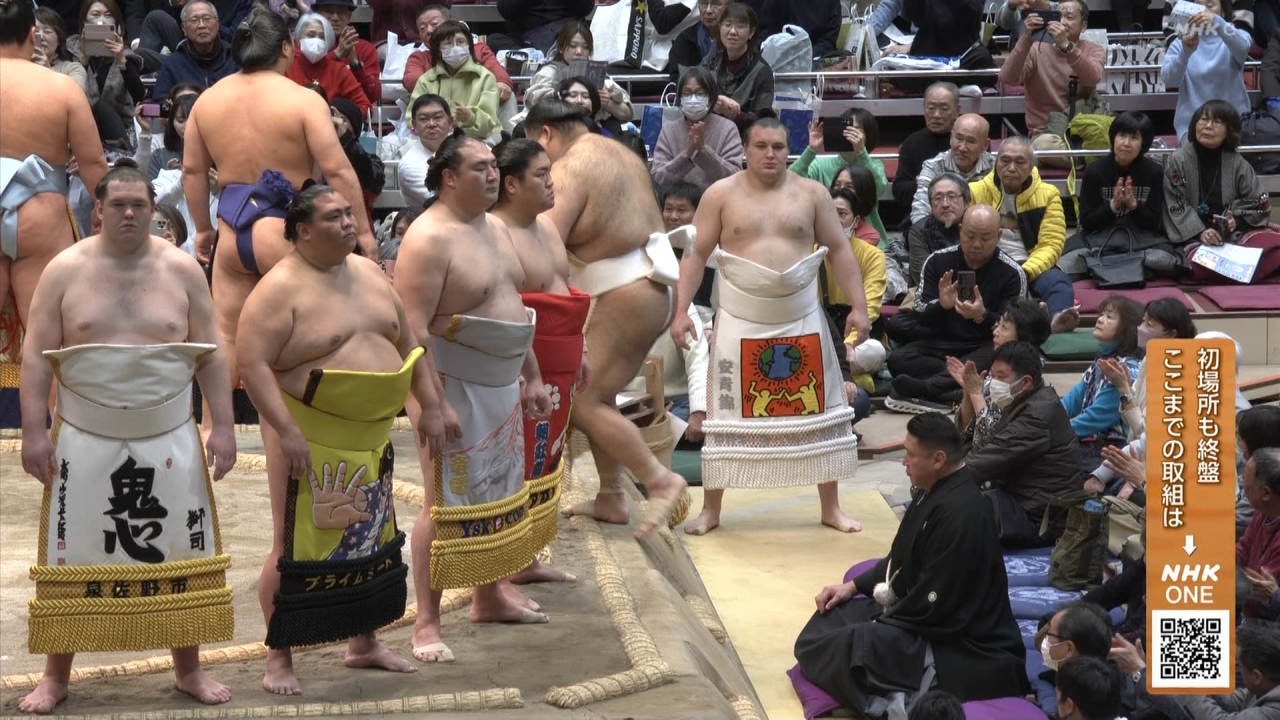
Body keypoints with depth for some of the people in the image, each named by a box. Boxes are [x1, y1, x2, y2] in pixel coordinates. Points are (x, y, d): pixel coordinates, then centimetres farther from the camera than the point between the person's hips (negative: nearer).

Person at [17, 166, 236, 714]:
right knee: (72, 563, 4)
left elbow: (211, 355, 3)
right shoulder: (66, 270, -2)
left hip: (168, 443, 1)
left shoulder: (181, 269, 2)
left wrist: (222, 426, -4)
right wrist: (34, 431, -9)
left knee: (181, 559, 6)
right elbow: (37, 356, -3)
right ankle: (55, 677, 16)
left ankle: (188, 670, 20)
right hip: (85, 442, -1)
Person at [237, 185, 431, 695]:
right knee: (299, 547, -4)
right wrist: (287, 431, -27)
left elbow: (408, 345, 17)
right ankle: (279, 658, 7)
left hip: (371, 437, 8)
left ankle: (364, 643, 31)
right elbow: (252, 363, -21)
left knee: (371, 539, 16)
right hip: (311, 438, -7)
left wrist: (430, 407, 11)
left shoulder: (369, 273, 9)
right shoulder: (281, 289, -14)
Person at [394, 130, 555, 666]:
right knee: (447, 503, -7)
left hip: (502, 387, 9)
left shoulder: (495, 229, 14)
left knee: (500, 494, 16)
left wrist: (532, 378, 21)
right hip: (453, 387, -9)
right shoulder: (428, 238, -16)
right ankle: (426, 624, -1)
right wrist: (428, 403, -26)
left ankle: (490, 597, 32)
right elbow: (412, 328, -21)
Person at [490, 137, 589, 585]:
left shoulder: (546, 226, 13)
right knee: (515, 469, -6)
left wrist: (579, 353, 22)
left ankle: (526, 560, 29)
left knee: (544, 464, 17)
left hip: (557, 371, 10)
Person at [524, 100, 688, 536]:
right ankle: (611, 499, 19)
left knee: (583, 404, -7)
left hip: (625, 297, -10)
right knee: (597, 395, 16)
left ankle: (660, 481, -6)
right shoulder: (617, 153, 15)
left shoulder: (568, 170, -15)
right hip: (650, 287, 10)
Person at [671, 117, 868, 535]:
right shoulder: (721, 195, -1)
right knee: (727, 415, 1)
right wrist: (681, 310, -9)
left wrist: (858, 307, -3)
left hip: (803, 323, 2)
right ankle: (711, 510, 12)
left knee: (819, 412, 6)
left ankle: (831, 507, 19)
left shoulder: (812, 194, 3)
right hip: (740, 324, -2)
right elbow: (696, 255, 0)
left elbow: (840, 251, 6)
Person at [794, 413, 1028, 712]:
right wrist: (854, 586, 10)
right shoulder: (937, 491, 5)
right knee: (835, 614, 9)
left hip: (957, 641, -11)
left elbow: (934, 600, -25)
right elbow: (903, 559, 19)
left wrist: (880, 626, -12)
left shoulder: (960, 514, -26)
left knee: (859, 645, -30)